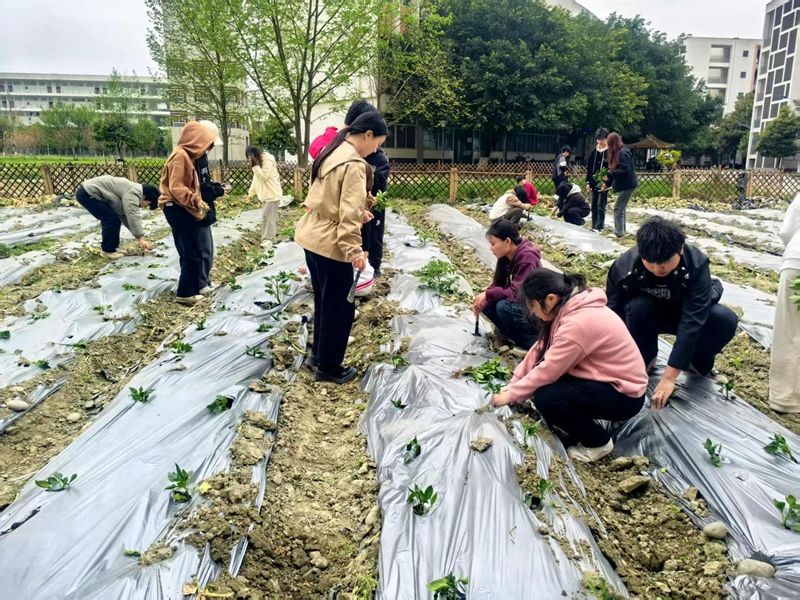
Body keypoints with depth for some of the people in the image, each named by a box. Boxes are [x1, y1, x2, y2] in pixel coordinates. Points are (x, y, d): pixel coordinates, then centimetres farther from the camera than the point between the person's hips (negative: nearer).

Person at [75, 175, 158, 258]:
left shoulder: (132, 192, 11)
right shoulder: (132, 193, -21)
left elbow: (127, 216, 15)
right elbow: (133, 217, -28)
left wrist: (140, 238, 11)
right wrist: (140, 238, -28)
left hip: (89, 192, 10)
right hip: (86, 194, -10)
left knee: (115, 219, 10)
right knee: (111, 219, -13)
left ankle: (112, 247, 19)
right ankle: (108, 250, -3)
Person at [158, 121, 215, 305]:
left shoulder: (186, 155, 16)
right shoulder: (180, 156, -16)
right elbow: (176, 187, -23)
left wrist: (197, 202, 14)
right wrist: (195, 200, -29)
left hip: (181, 210, 10)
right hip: (178, 210, -10)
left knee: (188, 252, 15)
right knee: (193, 253, -7)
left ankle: (189, 289, 23)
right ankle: (186, 293, 0)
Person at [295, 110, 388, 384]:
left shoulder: (331, 152, 11)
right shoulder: (354, 164, -18)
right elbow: (349, 212, -24)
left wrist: (360, 212, 14)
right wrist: (353, 250, -23)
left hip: (311, 236, 10)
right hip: (331, 244, -9)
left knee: (324, 301, 22)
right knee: (339, 307, 5)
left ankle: (319, 353, 36)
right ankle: (329, 367, 17)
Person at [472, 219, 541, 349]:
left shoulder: (527, 258, -26)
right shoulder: (507, 256, -1)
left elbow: (517, 293, -30)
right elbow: (498, 284, 3)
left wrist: (488, 294, -23)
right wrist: (484, 298, -16)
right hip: (520, 304, 8)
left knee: (504, 307, -31)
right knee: (487, 303, -7)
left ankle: (532, 341, -12)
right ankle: (515, 335, 1)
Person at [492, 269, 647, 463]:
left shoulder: (578, 323, -30)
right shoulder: (571, 307, -2)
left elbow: (547, 371, -23)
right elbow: (540, 350, 3)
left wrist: (510, 395, -10)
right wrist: (512, 384, 3)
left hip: (624, 393, -9)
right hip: (606, 377, 9)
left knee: (544, 397, -21)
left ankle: (597, 442, -1)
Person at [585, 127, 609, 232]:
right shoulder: (594, 151, 8)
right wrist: (588, 182, 7)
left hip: (604, 183, -6)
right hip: (594, 182, 6)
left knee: (601, 206, -6)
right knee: (594, 205, 9)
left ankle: (598, 227, -5)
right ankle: (594, 226, 16)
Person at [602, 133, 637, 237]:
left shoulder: (623, 153, -18)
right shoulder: (617, 153, 13)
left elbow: (624, 170, -24)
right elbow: (616, 170, 19)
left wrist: (609, 175, -21)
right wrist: (607, 183, 14)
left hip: (627, 186, -10)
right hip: (623, 185, 10)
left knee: (618, 208, -8)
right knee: (621, 209, 14)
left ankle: (619, 232, -4)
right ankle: (621, 231, 21)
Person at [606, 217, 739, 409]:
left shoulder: (696, 265, -33)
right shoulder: (625, 266, -30)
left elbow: (691, 322, -37)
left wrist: (669, 377, -41)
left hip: (688, 313, 0)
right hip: (649, 314, 0)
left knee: (726, 320, -30)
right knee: (637, 308, -35)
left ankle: (697, 361, 0)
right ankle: (645, 358, -6)